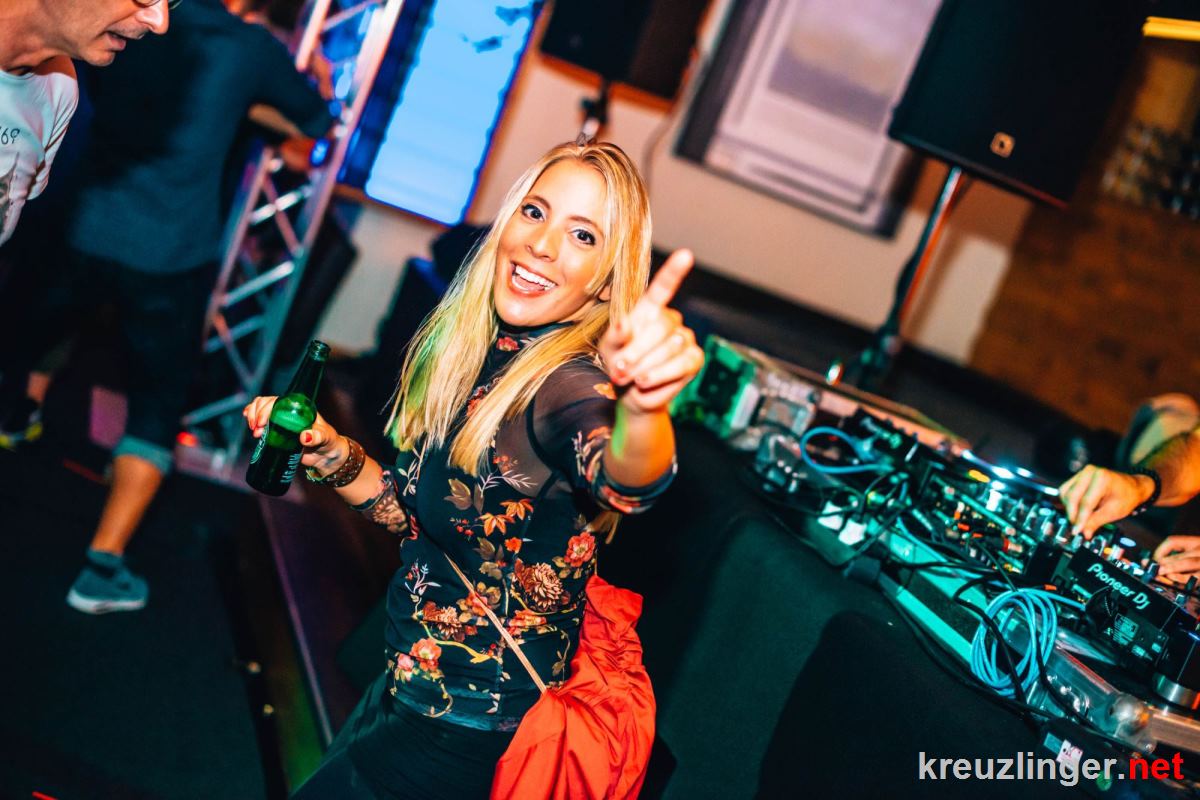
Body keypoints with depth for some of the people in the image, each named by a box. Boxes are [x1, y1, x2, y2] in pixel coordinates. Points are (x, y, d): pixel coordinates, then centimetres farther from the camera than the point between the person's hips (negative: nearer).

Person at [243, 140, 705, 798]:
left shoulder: (571, 385, -25)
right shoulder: (470, 352, -2)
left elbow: (623, 483, -49)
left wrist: (642, 406, -70)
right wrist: (334, 457, -7)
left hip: (468, 736, -7)